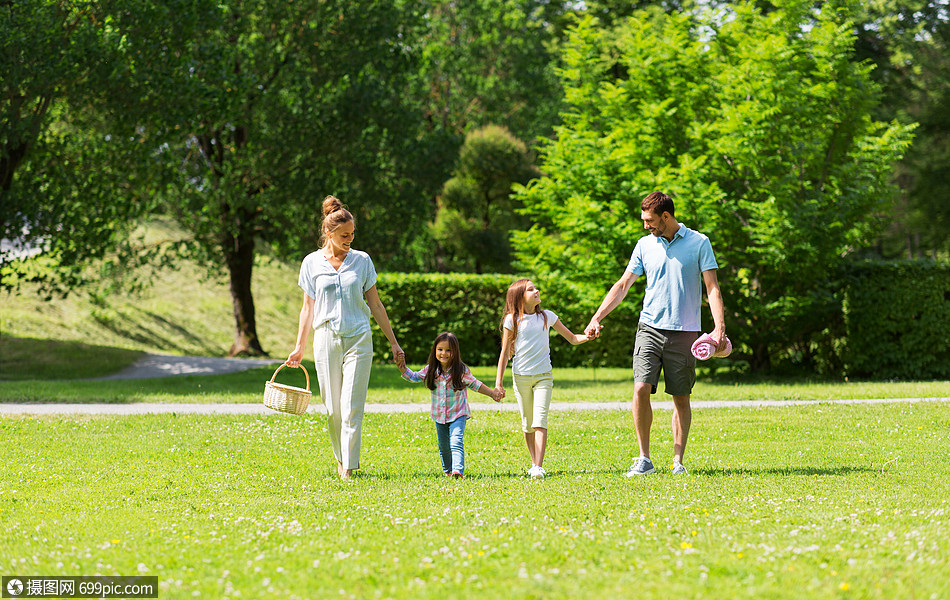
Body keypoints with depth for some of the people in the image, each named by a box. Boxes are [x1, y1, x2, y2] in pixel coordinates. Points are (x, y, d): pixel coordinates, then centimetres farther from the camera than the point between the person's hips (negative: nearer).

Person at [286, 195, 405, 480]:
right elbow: (308, 308, 10)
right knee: (333, 408, 4)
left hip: (358, 339, -1)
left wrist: (394, 343, 9)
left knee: (352, 407, -9)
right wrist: (299, 347, 10)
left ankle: (349, 467, -5)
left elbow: (375, 304, 9)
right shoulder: (312, 263, 4)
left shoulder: (362, 261, 4)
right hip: (326, 339, 1)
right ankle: (341, 456, 26)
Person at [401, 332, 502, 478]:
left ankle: (458, 470, -36)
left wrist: (492, 393, -1)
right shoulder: (431, 370, -3)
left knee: (456, 442, -23)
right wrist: (402, 367, -5)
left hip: (458, 414, -4)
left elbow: (474, 384, 3)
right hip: (439, 416, 4)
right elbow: (414, 377, 11)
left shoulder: (461, 370, -10)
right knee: (443, 447, 15)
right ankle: (448, 470, 35)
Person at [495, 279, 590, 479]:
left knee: (540, 421, -13)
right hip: (521, 377, 0)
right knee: (527, 424, 5)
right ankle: (534, 464, 20)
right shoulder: (512, 320, 1)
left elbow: (572, 338, 13)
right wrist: (498, 383, 1)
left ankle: (538, 468, -20)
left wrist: (587, 336, -9)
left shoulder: (547, 316, 6)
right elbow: (505, 353, 4)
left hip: (543, 376, 0)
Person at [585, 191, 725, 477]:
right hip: (650, 328, 2)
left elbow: (712, 288, -2)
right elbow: (623, 285, 13)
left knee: (681, 398, 2)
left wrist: (719, 327, -14)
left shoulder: (699, 243, 1)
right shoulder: (645, 245, 9)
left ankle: (678, 461, 10)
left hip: (684, 332, -2)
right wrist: (597, 318, 6)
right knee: (641, 389, -13)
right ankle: (644, 459, -5)